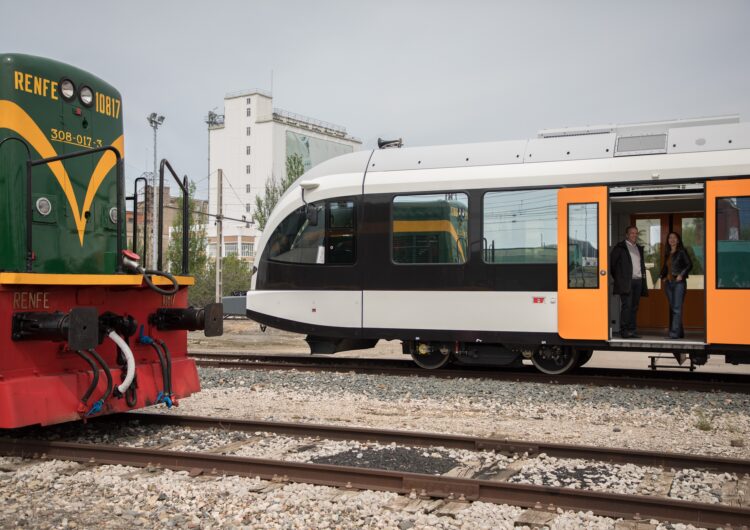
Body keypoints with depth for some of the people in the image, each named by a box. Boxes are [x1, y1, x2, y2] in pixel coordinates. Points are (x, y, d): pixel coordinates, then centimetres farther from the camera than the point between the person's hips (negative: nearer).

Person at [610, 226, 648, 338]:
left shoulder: (639, 248, 21)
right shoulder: (620, 247, 0)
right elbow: (612, 263, -1)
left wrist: (643, 281, 15)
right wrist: (618, 278, 0)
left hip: (638, 281, 6)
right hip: (626, 281, -6)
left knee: (634, 307, 6)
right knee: (626, 306, -10)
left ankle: (632, 330, 9)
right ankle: (624, 331, -8)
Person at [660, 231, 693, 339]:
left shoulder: (682, 252, -1)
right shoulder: (667, 253, 17)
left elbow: (689, 264, -8)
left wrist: (681, 275, -16)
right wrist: (662, 276, 9)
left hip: (679, 282, -7)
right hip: (668, 282, 7)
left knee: (677, 308, -13)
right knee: (672, 308, 7)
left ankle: (675, 333, -17)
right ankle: (679, 332, 15)